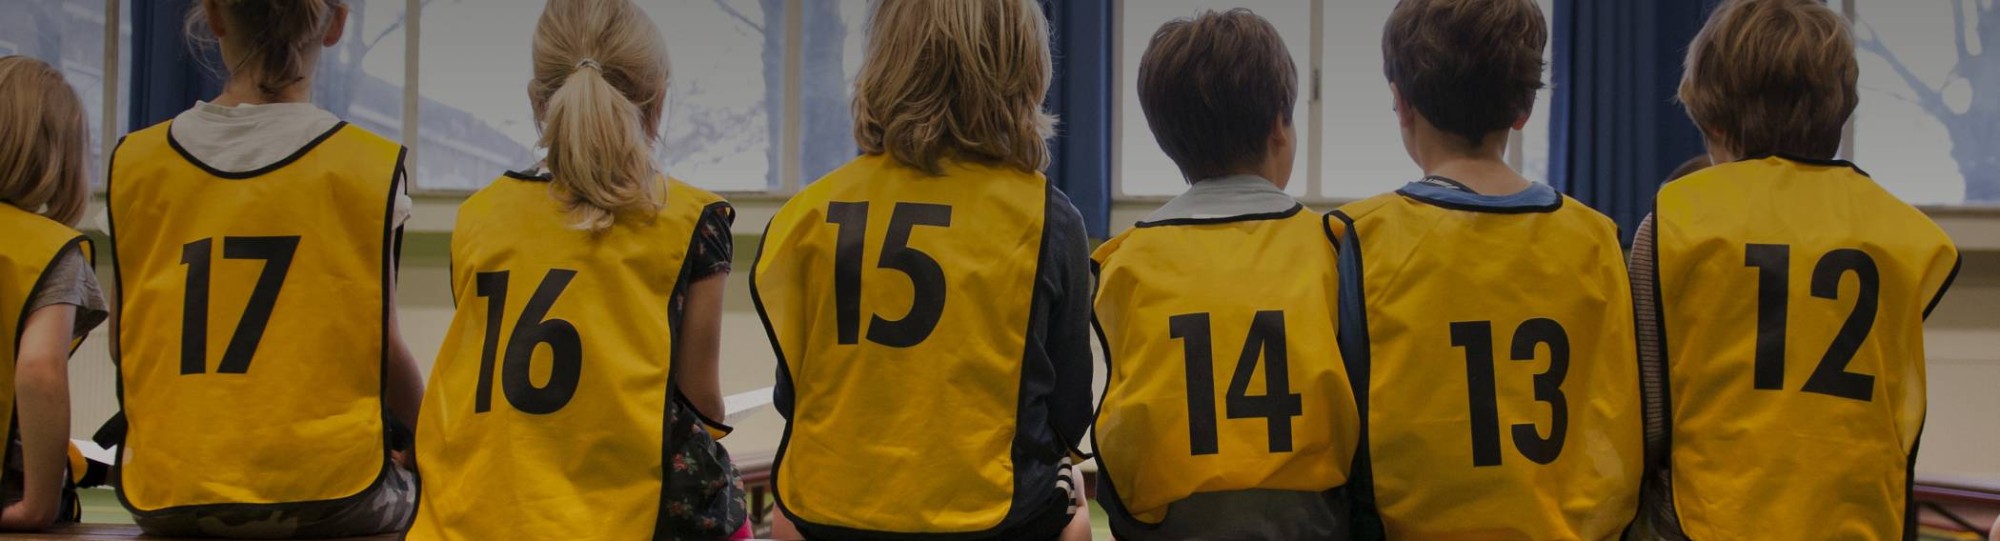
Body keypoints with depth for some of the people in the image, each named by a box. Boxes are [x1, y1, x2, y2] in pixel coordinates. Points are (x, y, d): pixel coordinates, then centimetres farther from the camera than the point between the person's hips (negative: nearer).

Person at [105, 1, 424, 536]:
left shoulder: (135, 161, 3)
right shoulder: (366, 165, -6)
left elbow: (125, 345, 9)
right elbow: (382, 350, -3)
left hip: (165, 494, 4)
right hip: (318, 491, -3)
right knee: (412, 485, 27)